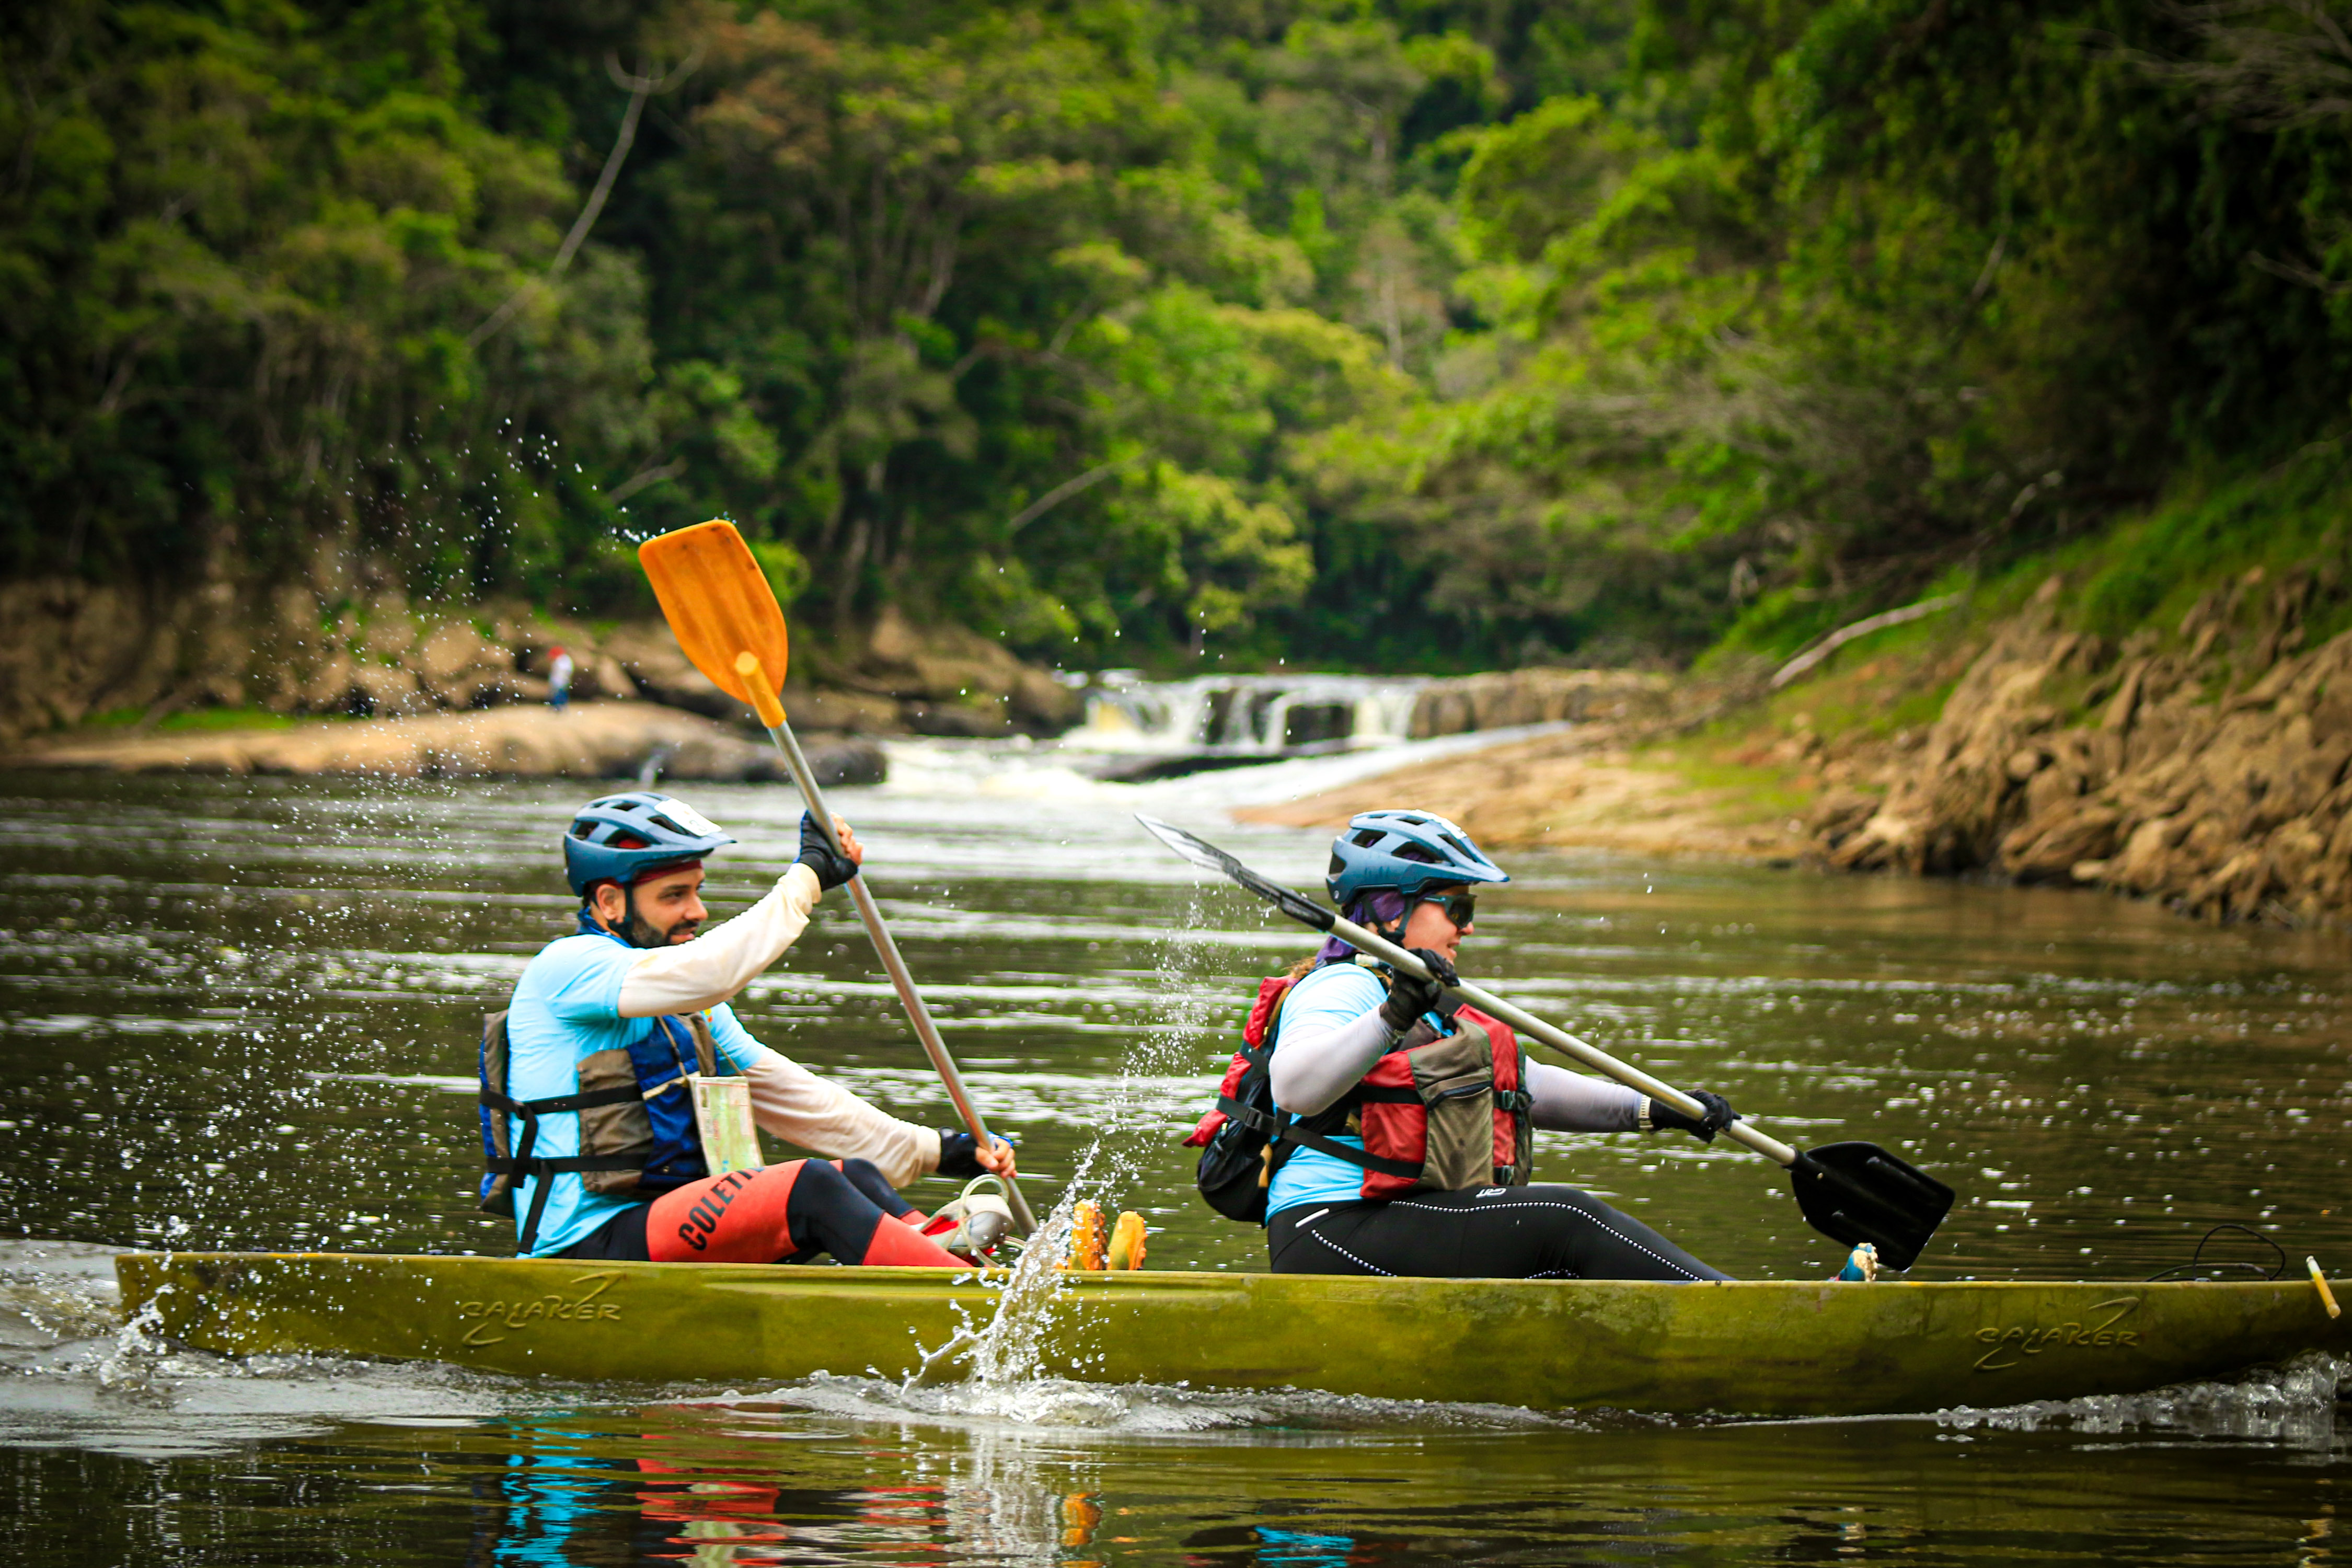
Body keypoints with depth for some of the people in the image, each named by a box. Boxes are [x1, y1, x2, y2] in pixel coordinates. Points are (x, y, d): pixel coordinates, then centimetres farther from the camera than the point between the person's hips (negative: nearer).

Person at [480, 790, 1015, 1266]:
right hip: (587, 1248, -9)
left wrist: (937, 1151, 14)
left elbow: (791, 1097, 21)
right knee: (811, 1189, -25)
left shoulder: (691, 1009, 21)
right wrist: (808, 876, -17)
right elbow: (703, 973, -26)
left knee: (856, 1175, -10)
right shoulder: (565, 968, -8)